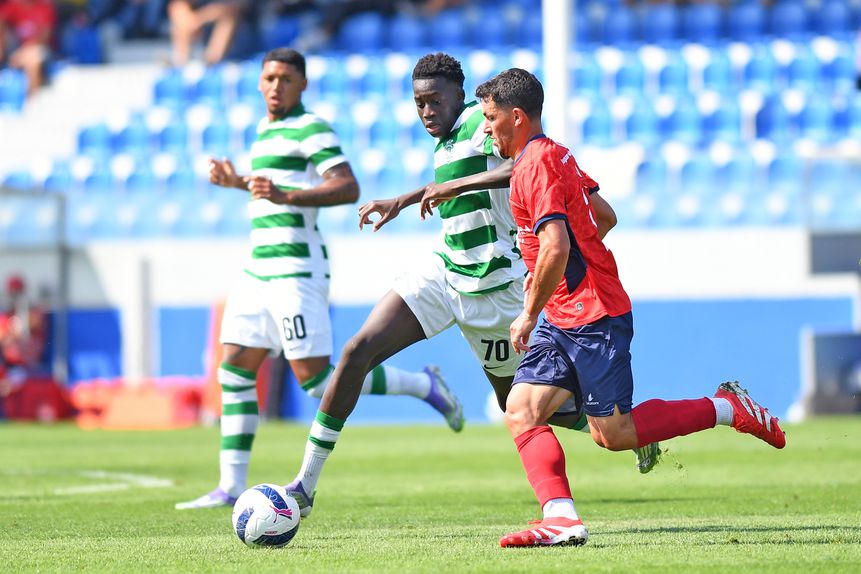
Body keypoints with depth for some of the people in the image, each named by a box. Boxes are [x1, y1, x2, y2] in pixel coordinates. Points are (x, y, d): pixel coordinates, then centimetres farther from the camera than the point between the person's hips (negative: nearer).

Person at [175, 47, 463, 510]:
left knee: (316, 379, -11)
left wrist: (284, 196, -31)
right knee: (235, 371, 2)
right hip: (259, 269, 9)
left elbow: (347, 188, -21)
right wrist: (238, 182, 31)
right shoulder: (266, 129, 20)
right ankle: (231, 487, 2)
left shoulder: (311, 129, -8)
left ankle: (422, 385, 4)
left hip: (296, 269, -9)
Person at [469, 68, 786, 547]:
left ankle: (727, 409, 7)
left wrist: (529, 315, -18)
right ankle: (561, 519, -14)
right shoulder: (556, 153, 14)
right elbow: (603, 215, 26)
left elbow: (556, 247, -28)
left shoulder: (535, 165, -17)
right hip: (566, 321, 10)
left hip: (593, 316, -10)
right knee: (521, 409, -3)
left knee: (613, 433, -5)